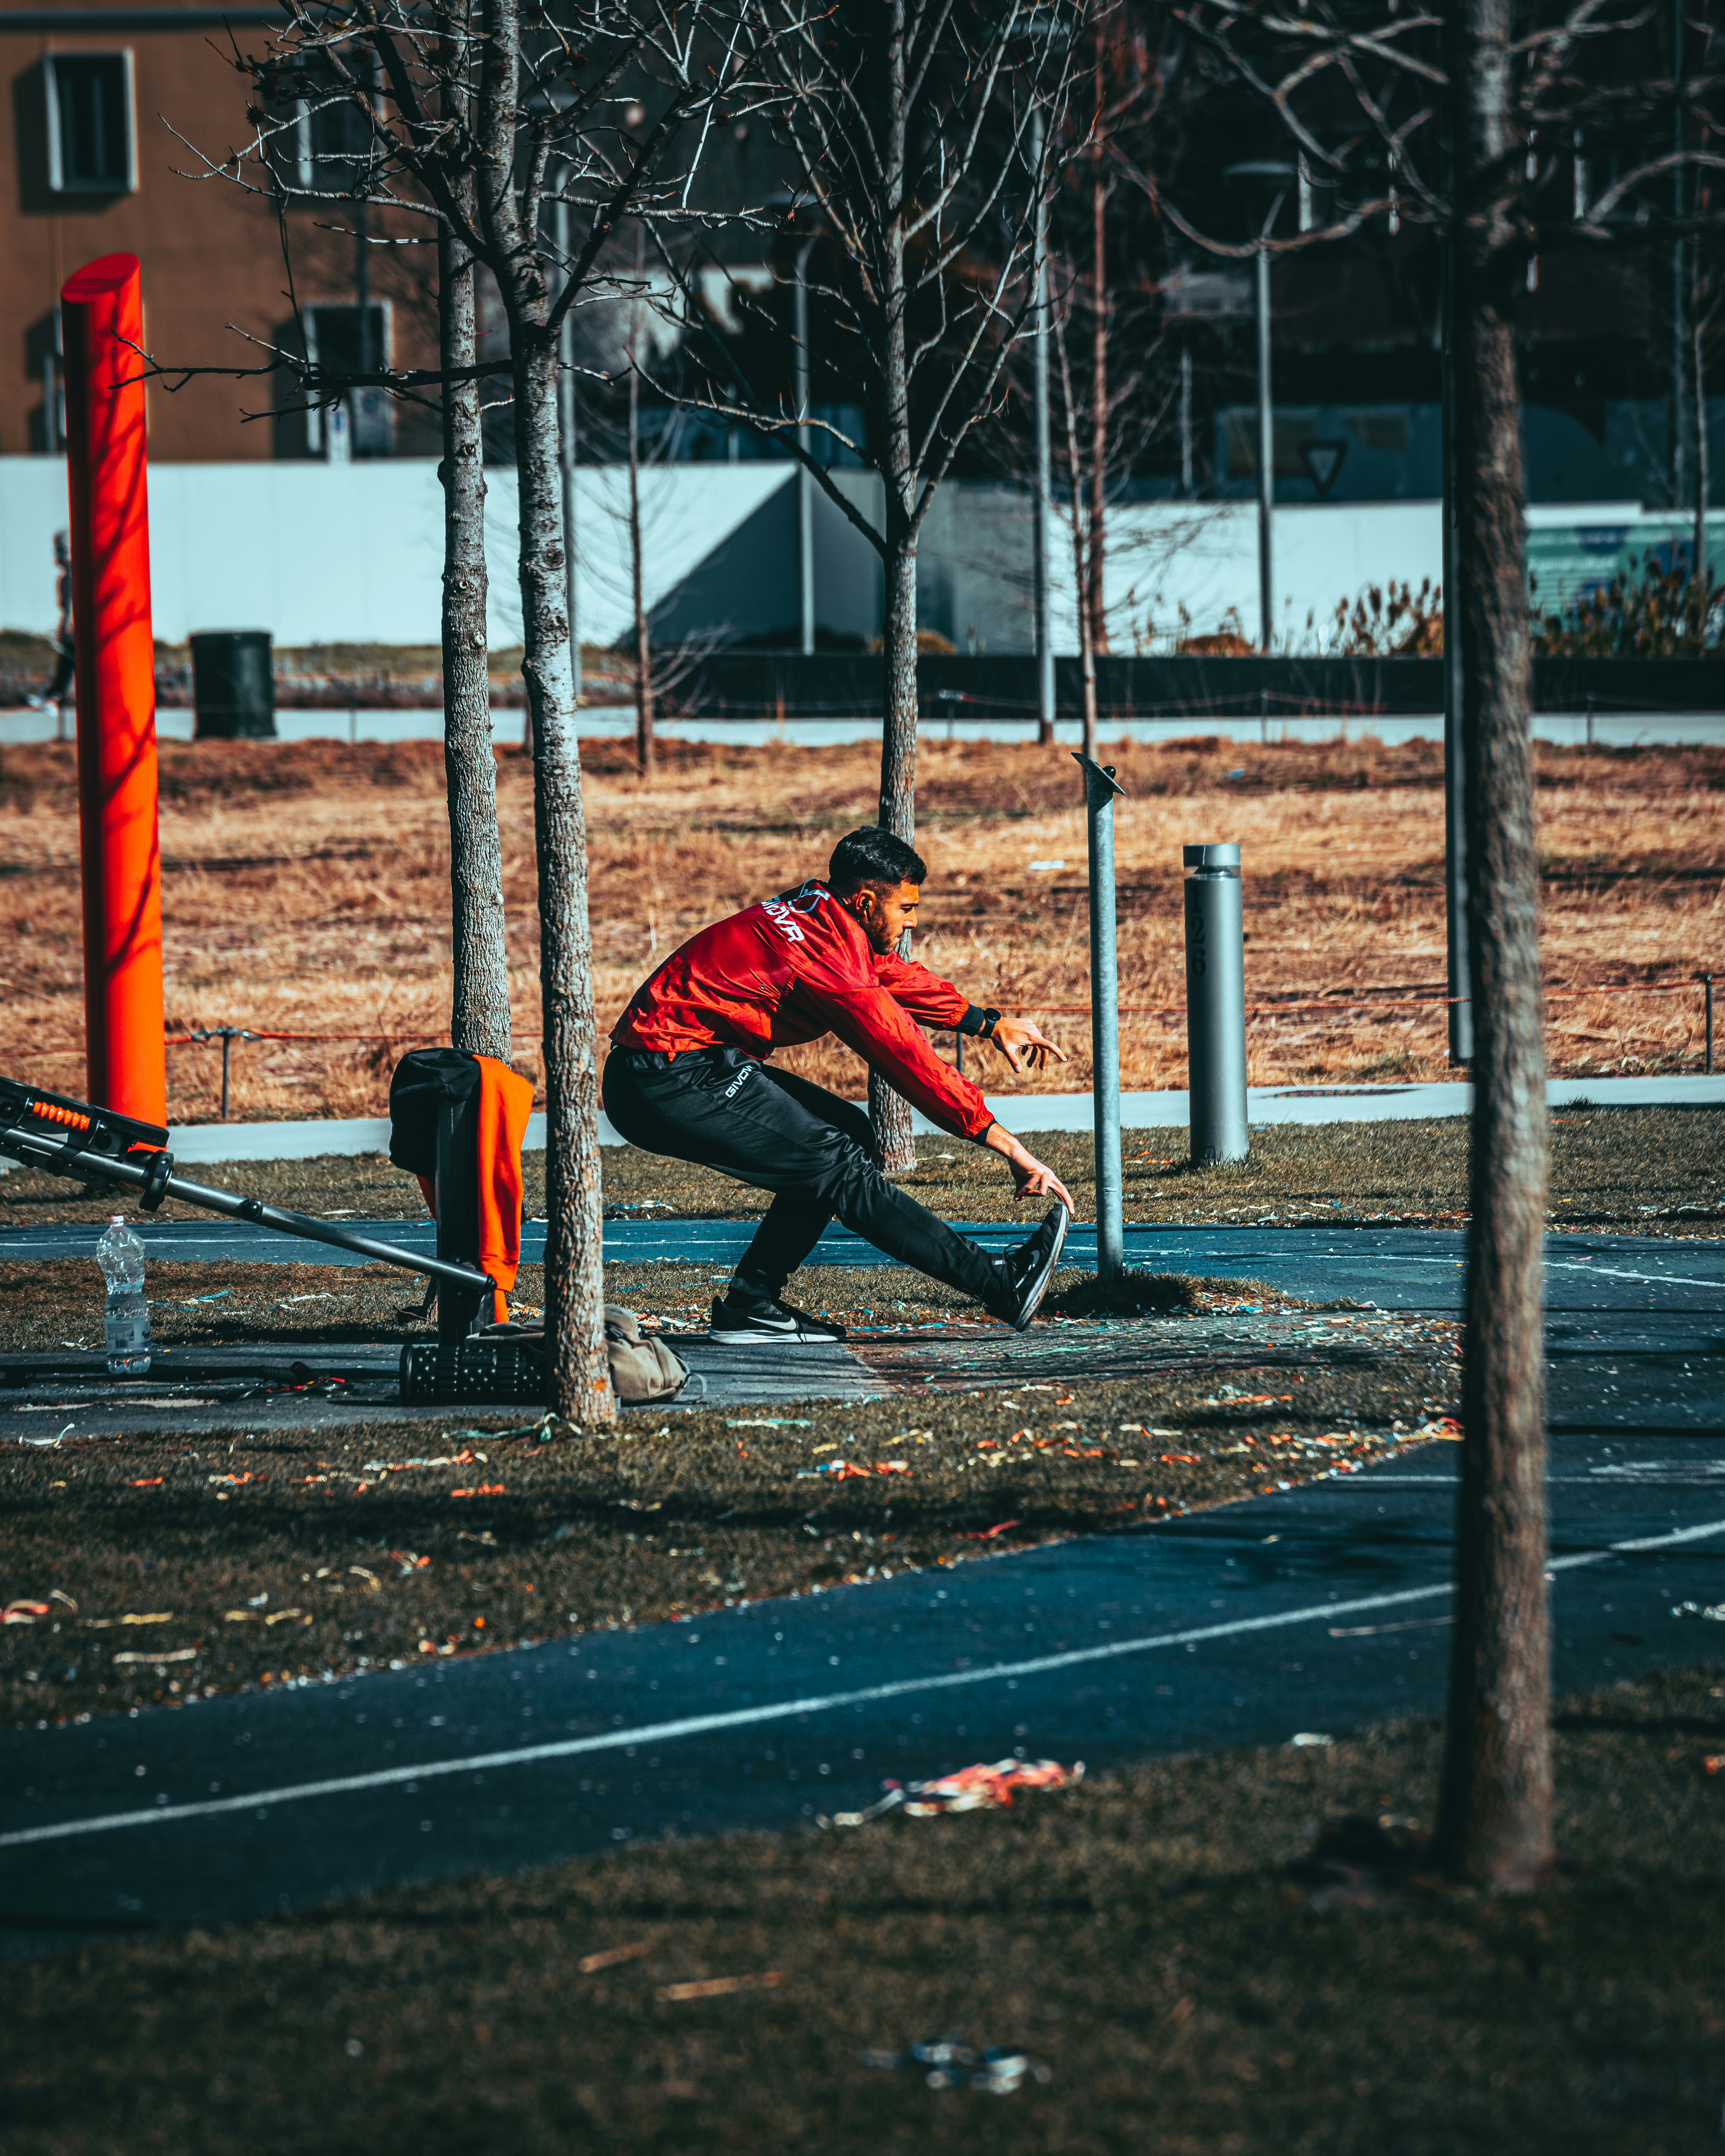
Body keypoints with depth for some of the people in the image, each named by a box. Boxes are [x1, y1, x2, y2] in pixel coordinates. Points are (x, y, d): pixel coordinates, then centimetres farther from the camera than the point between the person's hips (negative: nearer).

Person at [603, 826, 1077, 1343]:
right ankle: (1002, 1285, -12)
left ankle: (751, 1304, 11)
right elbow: (905, 1056, -18)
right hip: (671, 1082, -10)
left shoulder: (816, 912, 10)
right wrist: (1002, 1141, -15)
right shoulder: (826, 951, -19)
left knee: (850, 1132, 13)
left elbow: (898, 977, 28)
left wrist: (991, 1024, 35)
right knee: (840, 1168, -13)